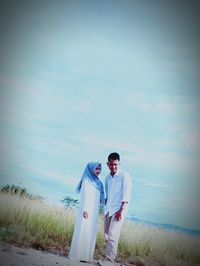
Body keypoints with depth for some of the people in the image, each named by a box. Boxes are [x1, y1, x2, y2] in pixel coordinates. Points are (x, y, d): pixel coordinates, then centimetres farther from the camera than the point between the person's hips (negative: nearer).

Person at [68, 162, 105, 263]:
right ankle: (78, 254, 0)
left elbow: (101, 198, 11)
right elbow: (84, 196, -11)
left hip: (95, 211, 6)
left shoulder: (99, 183, 14)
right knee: (83, 231, -5)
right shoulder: (86, 180, -4)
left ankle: (87, 255, 10)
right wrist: (85, 209, -18)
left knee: (91, 233, 6)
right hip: (87, 210, -6)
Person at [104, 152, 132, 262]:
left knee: (112, 236, -15)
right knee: (107, 236, 5)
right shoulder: (107, 178, 14)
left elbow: (127, 195, -11)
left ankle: (110, 260, -14)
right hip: (107, 210, 6)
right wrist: (105, 208, 16)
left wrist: (121, 210, -18)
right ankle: (107, 258, 12)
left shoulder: (124, 176, -5)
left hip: (118, 210, -6)